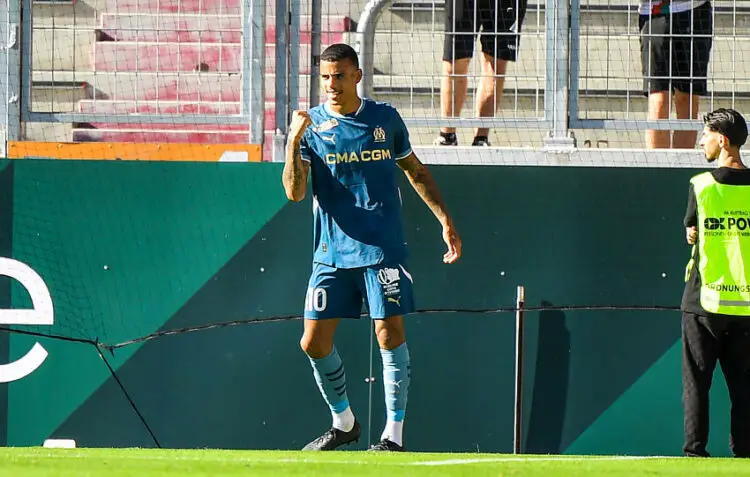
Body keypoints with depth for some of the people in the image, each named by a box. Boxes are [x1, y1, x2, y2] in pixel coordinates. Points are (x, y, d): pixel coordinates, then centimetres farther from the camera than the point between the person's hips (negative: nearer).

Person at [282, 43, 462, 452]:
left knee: (390, 334, -10)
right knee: (314, 341, -1)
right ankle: (343, 422, 20)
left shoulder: (385, 119, 4)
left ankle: (394, 434, -3)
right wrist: (294, 141, -22)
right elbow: (294, 192, -8)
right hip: (332, 252, 1)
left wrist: (444, 219, 13)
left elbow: (415, 171, 18)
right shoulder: (310, 126, 1)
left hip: (383, 249, -1)